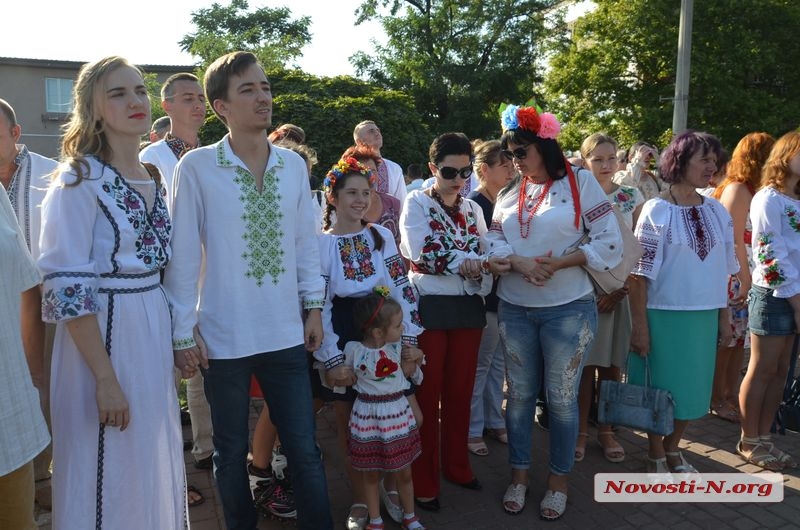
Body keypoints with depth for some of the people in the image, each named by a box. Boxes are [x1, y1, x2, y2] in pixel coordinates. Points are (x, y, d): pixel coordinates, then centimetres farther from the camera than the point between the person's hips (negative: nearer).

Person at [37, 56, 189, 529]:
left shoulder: (154, 180, 9)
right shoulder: (79, 180, -13)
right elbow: (67, 286, -17)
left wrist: (176, 341, 13)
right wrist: (105, 377, -19)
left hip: (154, 332, 7)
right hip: (102, 335, -6)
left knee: (155, 464, 18)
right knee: (109, 474, 6)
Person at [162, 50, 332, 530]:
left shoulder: (293, 164, 2)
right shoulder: (196, 167, -8)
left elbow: (306, 241, 8)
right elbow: (182, 253, -6)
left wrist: (314, 306, 6)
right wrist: (184, 330, -5)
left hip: (287, 333, 3)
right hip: (224, 337, -2)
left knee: (304, 448, 10)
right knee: (231, 451, 15)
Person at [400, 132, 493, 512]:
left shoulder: (473, 209, 11)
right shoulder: (416, 203, -3)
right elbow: (422, 251, -17)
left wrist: (481, 274, -14)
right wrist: (467, 261, -14)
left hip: (467, 307, 5)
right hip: (429, 307, -4)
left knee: (460, 392, 13)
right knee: (427, 394, 3)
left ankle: (457, 466, 29)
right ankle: (424, 481, 15)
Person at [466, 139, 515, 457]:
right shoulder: (474, 204, -13)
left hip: (503, 295, 8)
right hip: (483, 297, -8)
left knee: (497, 363, 16)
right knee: (478, 365, 3)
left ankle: (494, 421, 29)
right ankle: (472, 430, 17)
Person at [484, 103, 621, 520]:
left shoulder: (580, 182, -4)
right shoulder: (508, 192, 9)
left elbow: (610, 244, -10)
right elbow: (492, 249, 2)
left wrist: (557, 264, -17)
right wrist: (521, 263, -17)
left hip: (567, 310, -4)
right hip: (514, 310, 4)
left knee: (561, 398, 7)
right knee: (519, 394, 12)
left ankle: (558, 480, 26)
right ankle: (519, 474, 28)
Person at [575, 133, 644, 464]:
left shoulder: (632, 197, 5)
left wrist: (620, 288, -7)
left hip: (622, 290, 2)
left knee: (611, 364, 8)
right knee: (585, 364, 2)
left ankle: (605, 429, 21)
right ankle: (581, 430, 15)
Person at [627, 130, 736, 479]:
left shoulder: (717, 212, 6)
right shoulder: (656, 211, -11)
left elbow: (722, 270, 12)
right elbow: (639, 272, -12)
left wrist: (724, 317, 11)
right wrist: (639, 324, -13)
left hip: (704, 317, 5)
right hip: (664, 315, -5)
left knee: (692, 385, 14)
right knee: (660, 387, 7)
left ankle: (672, 448, 34)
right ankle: (656, 455, 27)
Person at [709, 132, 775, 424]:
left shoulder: (751, 190, 13)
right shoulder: (737, 190, -13)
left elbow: (748, 240, 12)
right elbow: (734, 241, -17)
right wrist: (745, 279, -17)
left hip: (746, 276, 8)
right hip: (734, 276, -8)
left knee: (739, 338, 13)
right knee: (725, 339, 0)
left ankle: (730, 394, 24)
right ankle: (716, 400, 11)